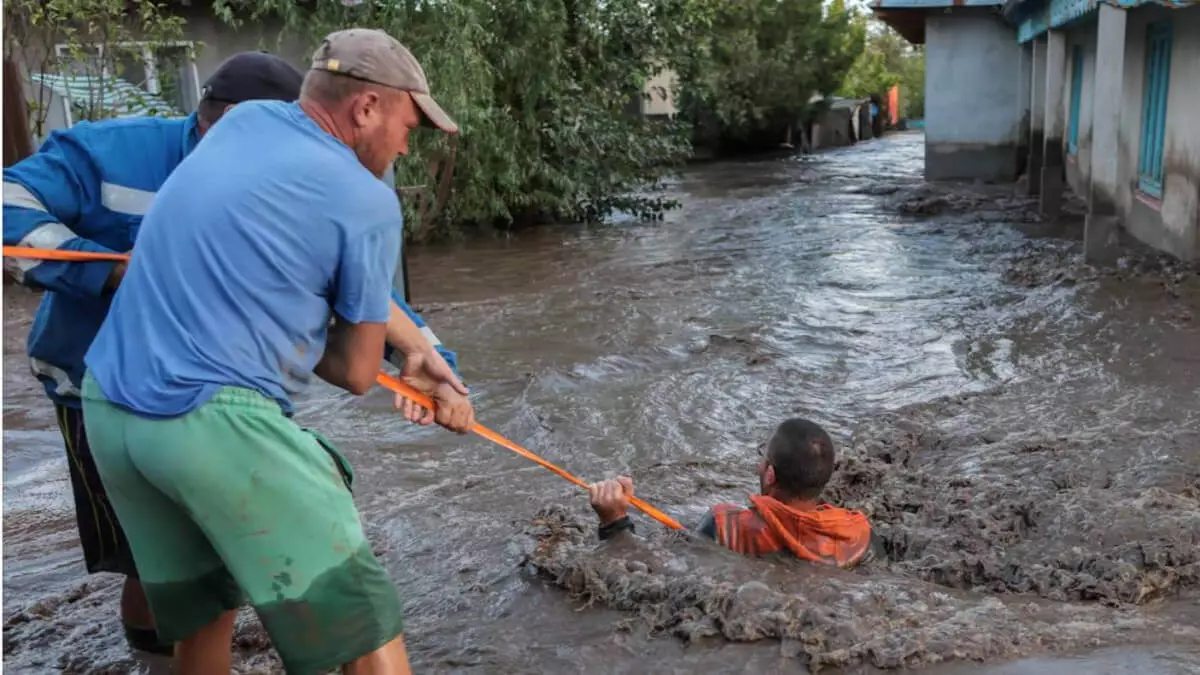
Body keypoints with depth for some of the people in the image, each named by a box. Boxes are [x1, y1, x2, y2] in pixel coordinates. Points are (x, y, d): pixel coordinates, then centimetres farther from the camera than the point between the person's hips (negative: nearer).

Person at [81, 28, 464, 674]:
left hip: (107, 409, 9)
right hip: (217, 424, -8)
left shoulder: (244, 120, 11)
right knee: (362, 622, 2)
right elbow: (356, 373, 1)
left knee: (202, 609, 24)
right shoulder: (367, 202, -9)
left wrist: (421, 350, 19)